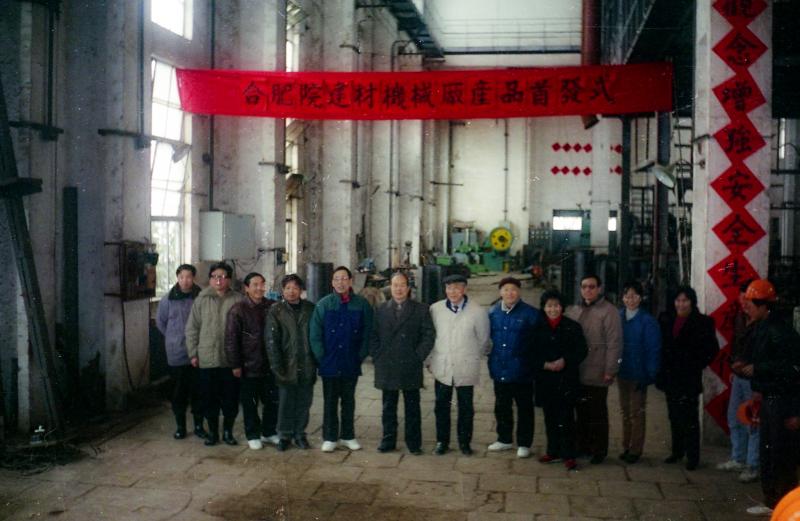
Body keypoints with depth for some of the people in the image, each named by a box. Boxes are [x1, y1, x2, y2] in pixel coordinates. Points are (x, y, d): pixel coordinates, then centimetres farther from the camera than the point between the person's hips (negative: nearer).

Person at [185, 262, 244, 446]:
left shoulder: (238, 300, -1)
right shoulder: (201, 300, 4)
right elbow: (192, 329, 6)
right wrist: (193, 353, 2)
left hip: (231, 360, -1)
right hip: (207, 360, 1)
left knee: (231, 399, 7)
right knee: (210, 399, 9)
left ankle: (228, 431, 24)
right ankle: (212, 431, 24)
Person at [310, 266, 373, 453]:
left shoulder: (362, 304, -1)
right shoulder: (323, 304, -3)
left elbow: (367, 332, 1)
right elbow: (315, 334, -3)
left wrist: (361, 355, -4)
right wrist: (321, 357, -7)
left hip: (351, 365, 1)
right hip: (329, 364, -1)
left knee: (348, 401, 13)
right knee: (329, 402, 7)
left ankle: (348, 436, 23)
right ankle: (329, 438, 15)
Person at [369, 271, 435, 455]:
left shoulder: (420, 310, 2)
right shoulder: (381, 310, 8)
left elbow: (428, 336, -1)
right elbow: (373, 336, 8)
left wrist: (418, 356, -6)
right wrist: (377, 356, -1)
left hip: (410, 368, -1)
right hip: (386, 368, 2)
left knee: (412, 408, 5)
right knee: (388, 407, 9)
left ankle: (414, 443, 13)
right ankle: (388, 441, 17)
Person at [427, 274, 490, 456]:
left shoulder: (478, 312, -6)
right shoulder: (435, 309, -2)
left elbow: (483, 340, 5)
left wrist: (473, 359, 9)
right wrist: (429, 361, 7)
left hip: (466, 369, -1)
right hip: (441, 368, 1)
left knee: (466, 408, 8)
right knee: (441, 406, 8)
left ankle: (464, 442, 22)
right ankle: (442, 441, 22)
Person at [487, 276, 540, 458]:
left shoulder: (530, 313, -8)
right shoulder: (492, 313, 5)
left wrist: (536, 362, -7)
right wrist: (492, 359, 10)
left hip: (521, 371, -4)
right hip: (499, 370, 4)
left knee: (524, 408, 6)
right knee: (501, 407, 16)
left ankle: (524, 444, 17)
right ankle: (504, 439, 31)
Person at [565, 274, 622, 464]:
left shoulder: (608, 311, -8)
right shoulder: (573, 311, 12)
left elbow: (614, 343, -12)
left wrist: (610, 370, -15)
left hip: (597, 375, -6)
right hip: (576, 373, 6)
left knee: (597, 413, 2)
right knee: (581, 411, 14)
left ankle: (599, 450, 12)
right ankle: (582, 446, 26)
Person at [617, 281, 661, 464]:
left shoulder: (648, 321, -13)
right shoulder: (618, 317, 0)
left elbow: (653, 350, -12)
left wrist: (649, 375, -16)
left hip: (638, 373, -4)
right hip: (622, 372, 5)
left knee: (637, 413, 7)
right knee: (625, 411, 15)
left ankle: (635, 450, 16)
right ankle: (626, 447, 25)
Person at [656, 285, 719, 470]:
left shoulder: (702, 323, -5)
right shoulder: (666, 320, 8)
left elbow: (711, 349, -4)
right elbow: (660, 345, 13)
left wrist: (697, 366, -6)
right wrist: (662, 368, 7)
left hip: (689, 378, -5)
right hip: (670, 377, 5)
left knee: (689, 417, -4)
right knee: (674, 416, 12)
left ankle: (692, 456, 3)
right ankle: (677, 451, 23)